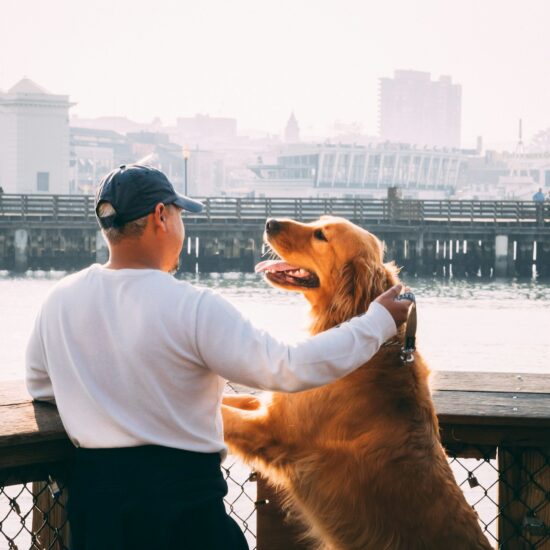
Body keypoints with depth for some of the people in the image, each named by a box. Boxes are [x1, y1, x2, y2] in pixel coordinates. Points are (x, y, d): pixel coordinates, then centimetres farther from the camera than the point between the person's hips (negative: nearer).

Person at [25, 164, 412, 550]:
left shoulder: (61, 299, 0)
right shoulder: (192, 308, -16)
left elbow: (39, 386, 16)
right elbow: (291, 368, -17)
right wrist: (379, 321, -7)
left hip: (93, 492, 5)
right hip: (183, 502, -5)